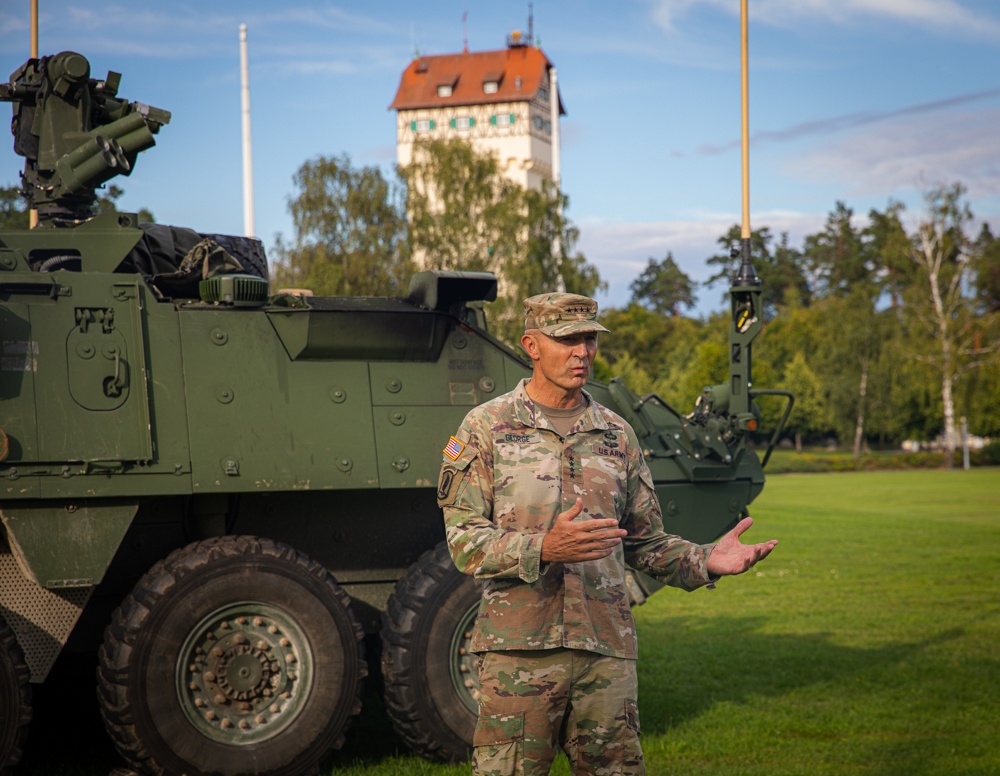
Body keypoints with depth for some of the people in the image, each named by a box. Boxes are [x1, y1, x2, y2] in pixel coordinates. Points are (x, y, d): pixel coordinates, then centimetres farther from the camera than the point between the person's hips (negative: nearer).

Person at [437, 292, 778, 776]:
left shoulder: (618, 435, 14)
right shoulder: (486, 427, 1)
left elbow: (645, 542, 18)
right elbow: (464, 541, -6)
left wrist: (705, 561, -1)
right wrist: (544, 548, -23)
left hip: (607, 651, 4)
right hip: (519, 650, -3)